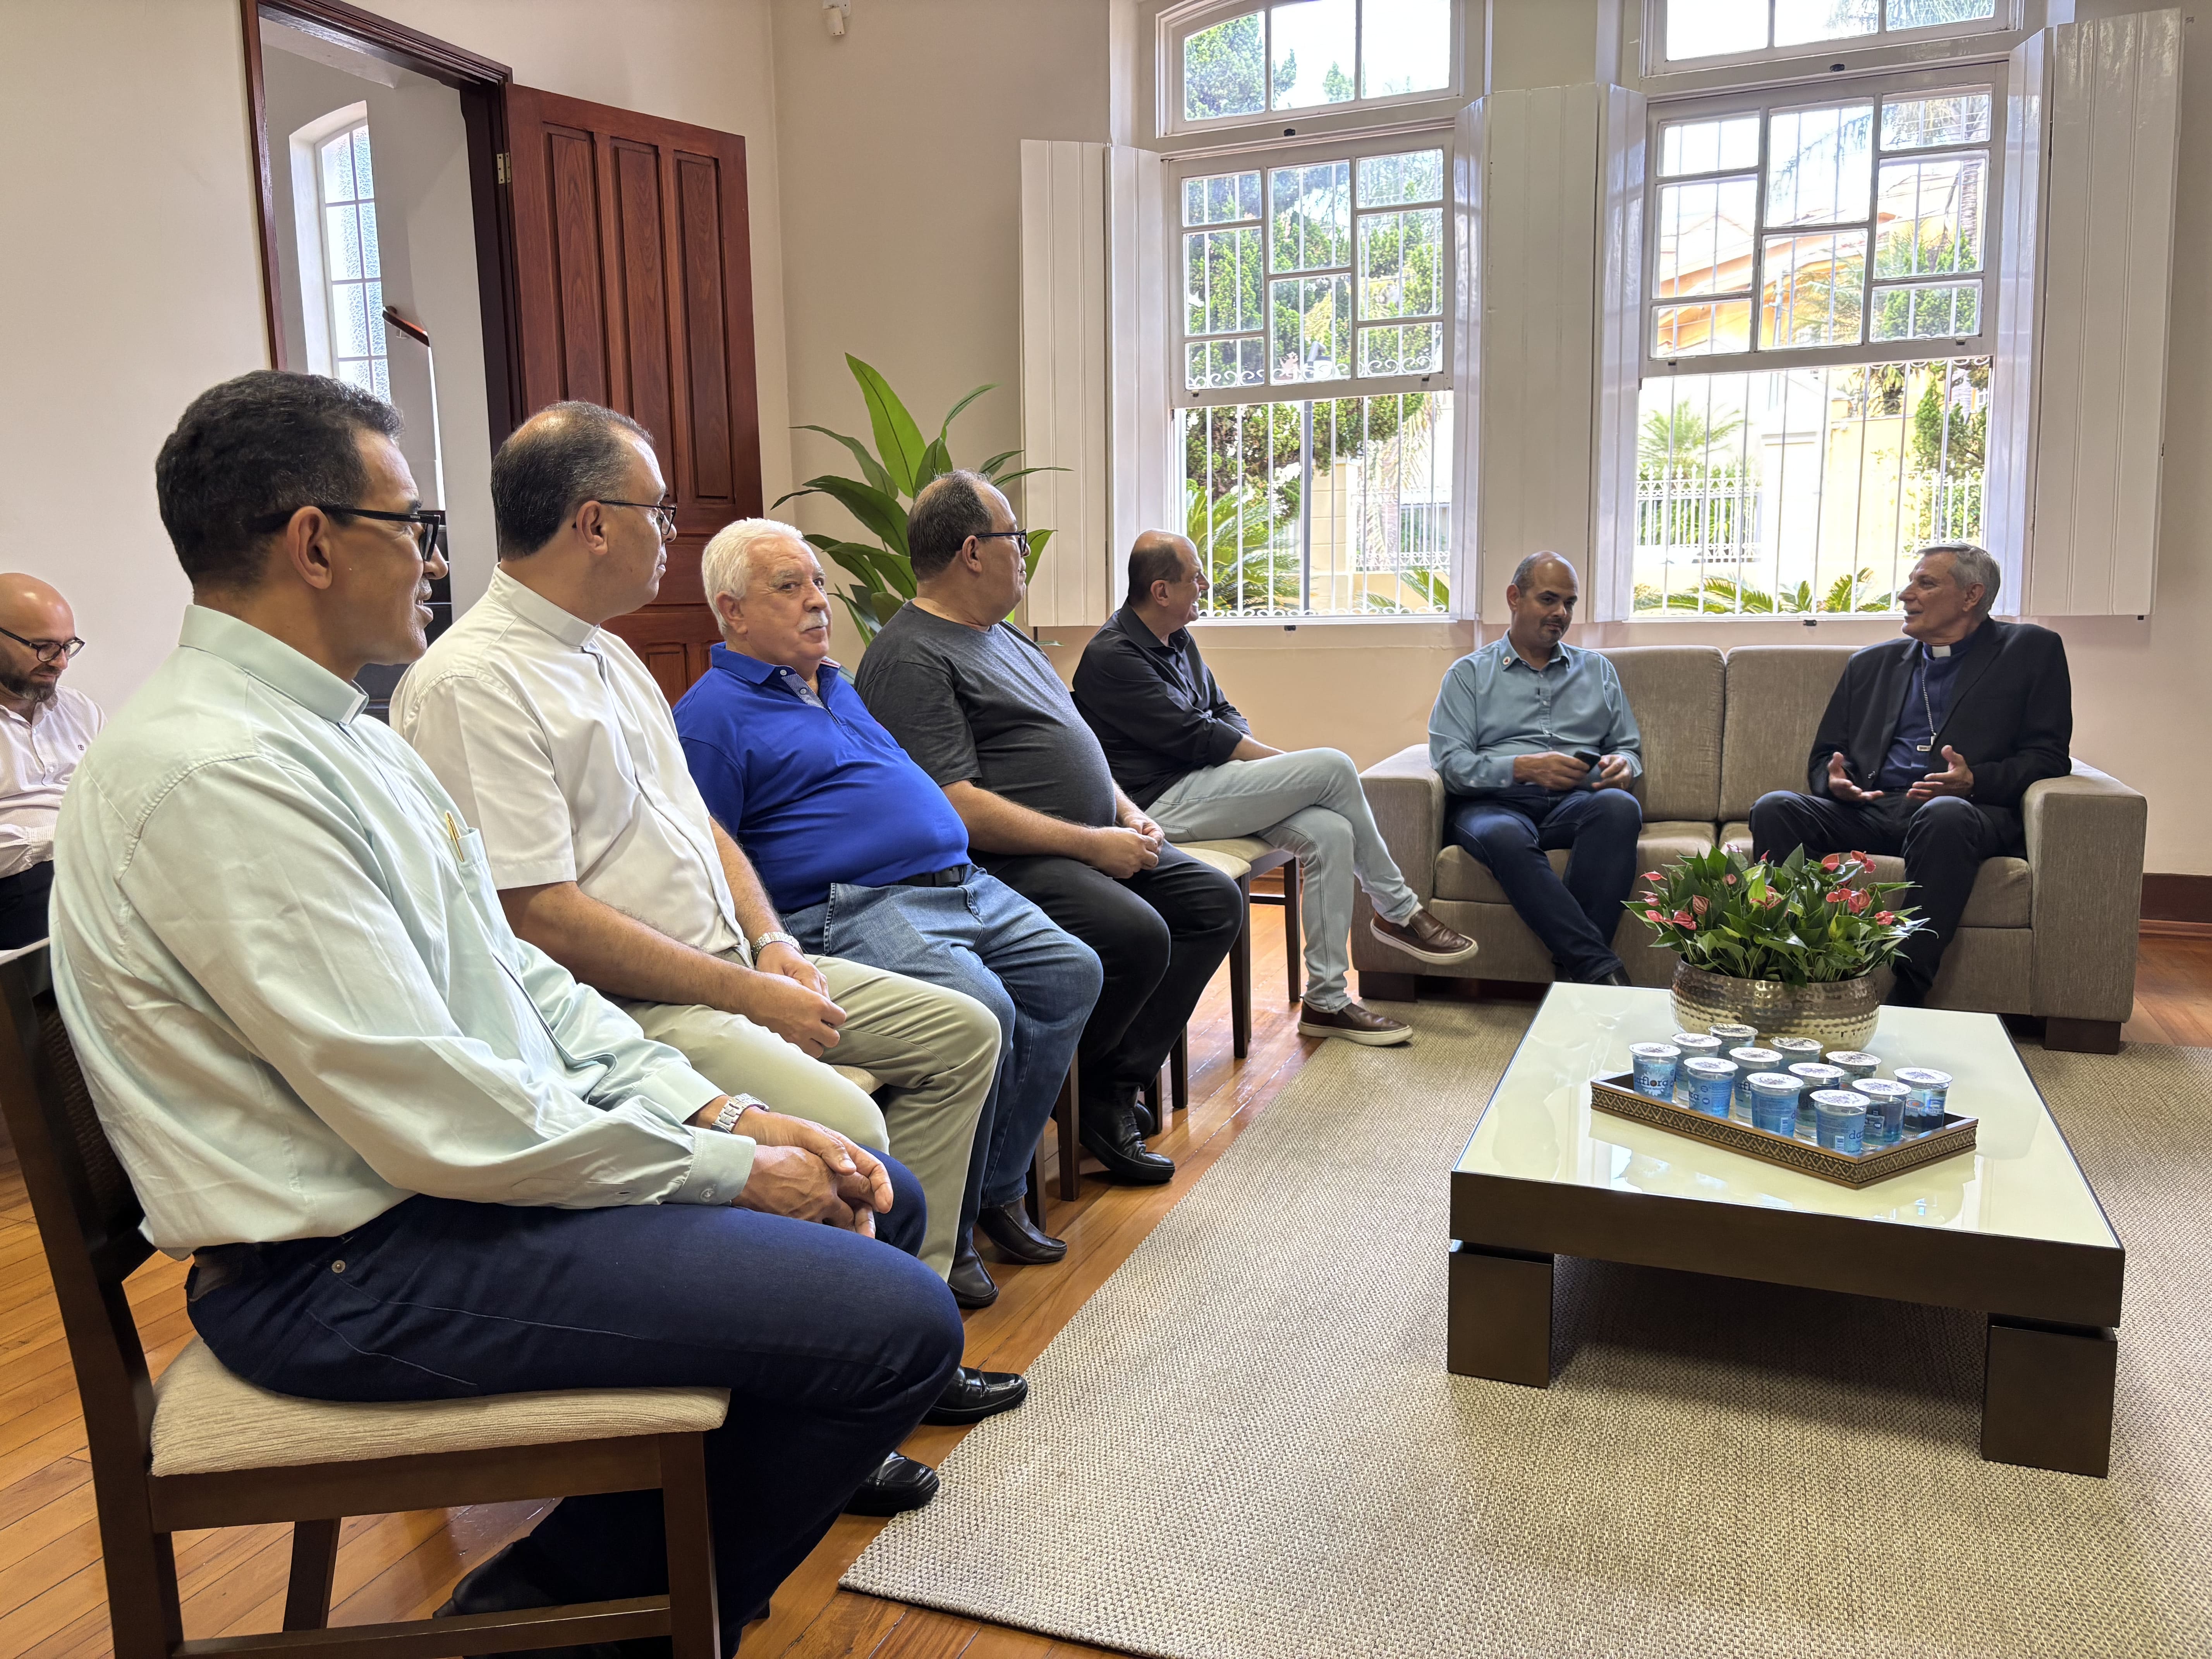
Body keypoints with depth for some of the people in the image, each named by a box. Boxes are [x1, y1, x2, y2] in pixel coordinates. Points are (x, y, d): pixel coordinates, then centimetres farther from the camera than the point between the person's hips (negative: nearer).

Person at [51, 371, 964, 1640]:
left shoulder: (341, 731, 11)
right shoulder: (225, 774, -22)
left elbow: (515, 976, 12)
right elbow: (434, 1119, -25)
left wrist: (719, 1111, 2)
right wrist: (729, 1167, -14)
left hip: (480, 1152, 10)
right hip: (355, 1269, -10)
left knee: (880, 1203, 12)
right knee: (896, 1322, -18)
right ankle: (559, 1606, 5)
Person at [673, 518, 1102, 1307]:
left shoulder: (838, 685, 25)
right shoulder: (713, 714, -2)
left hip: (964, 887, 9)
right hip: (854, 910, -9)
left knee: (1070, 971, -4)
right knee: (979, 1008, -29)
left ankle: (997, 1188, 3)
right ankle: (941, 1233, -12)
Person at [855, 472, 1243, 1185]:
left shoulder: (1000, 636, 20)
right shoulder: (912, 659, -13)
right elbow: (957, 808, -22)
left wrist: (1128, 812, 9)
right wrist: (1095, 843, -20)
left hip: (1096, 844, 11)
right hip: (1007, 863, -10)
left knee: (1215, 902, 2)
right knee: (1137, 934, -29)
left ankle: (1115, 1088, -2)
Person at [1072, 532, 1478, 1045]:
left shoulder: (1177, 640, 17)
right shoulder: (1112, 656, -12)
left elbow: (1221, 712, 20)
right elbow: (1193, 737, -16)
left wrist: (1267, 764, -1)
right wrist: (1285, 762, -11)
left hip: (1201, 784, 9)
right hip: (1164, 801, -9)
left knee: (1330, 832, -15)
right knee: (1333, 767, -17)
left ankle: (1325, 1001, -9)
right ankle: (1397, 910, 1)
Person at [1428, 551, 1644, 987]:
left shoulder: (1598, 670, 26)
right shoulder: (1469, 673, 15)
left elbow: (1629, 748, 24)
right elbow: (1450, 763, 1)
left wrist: (1622, 765, -3)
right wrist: (1523, 767, -15)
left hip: (1576, 803, 3)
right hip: (1495, 802, -2)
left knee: (1619, 805, -35)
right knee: (1506, 837, -40)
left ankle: (1573, 969, -38)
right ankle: (1600, 968, -42)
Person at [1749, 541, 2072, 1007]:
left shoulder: (2030, 651, 15)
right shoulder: (1871, 664, 26)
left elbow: (2049, 757, 5)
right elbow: (1824, 758, 23)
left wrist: (1975, 781, -15)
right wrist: (1835, 780, -3)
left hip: (1965, 810, -4)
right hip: (1868, 810, 4)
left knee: (1944, 814, -40)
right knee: (1775, 808, -25)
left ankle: (1906, 999, -41)